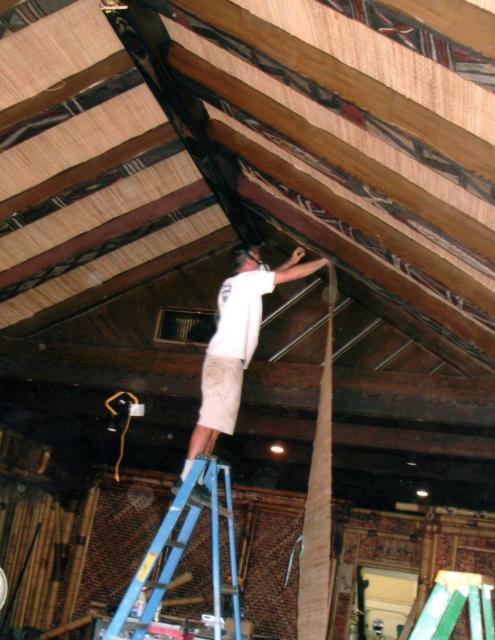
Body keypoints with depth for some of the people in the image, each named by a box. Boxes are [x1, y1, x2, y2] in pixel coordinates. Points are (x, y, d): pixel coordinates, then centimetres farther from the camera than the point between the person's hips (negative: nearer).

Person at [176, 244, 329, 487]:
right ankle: (187, 479, -19)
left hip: (225, 360, 10)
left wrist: (290, 261, 41)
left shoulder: (232, 284, 25)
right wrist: (324, 260, 10)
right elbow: (291, 275, -1)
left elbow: (269, 277, 43)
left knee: (215, 421, 6)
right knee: (210, 420, -15)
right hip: (226, 360, -10)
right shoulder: (246, 279, -1)